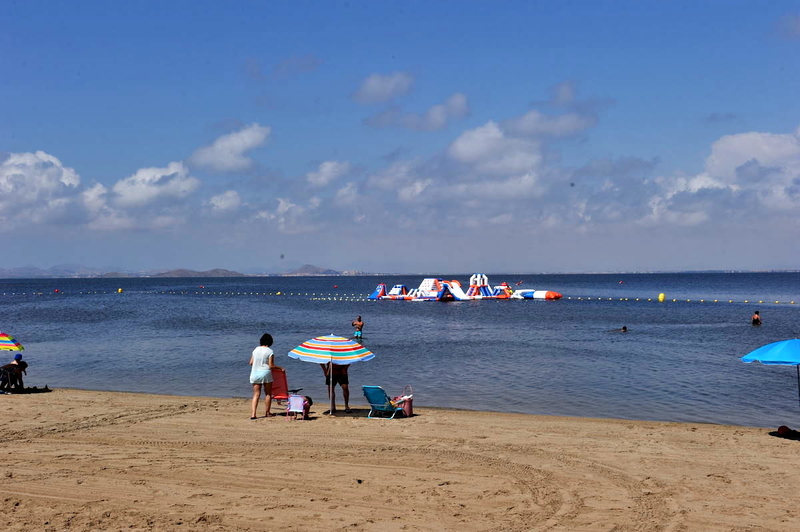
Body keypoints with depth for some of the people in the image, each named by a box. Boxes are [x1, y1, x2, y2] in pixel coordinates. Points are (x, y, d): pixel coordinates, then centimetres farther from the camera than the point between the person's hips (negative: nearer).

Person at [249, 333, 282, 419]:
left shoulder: (255, 350, 7)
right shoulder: (270, 351, -7)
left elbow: (251, 363, 10)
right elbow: (271, 365, -10)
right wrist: (280, 368, 4)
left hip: (255, 373, 4)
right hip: (265, 373, -4)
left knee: (256, 394, 4)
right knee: (268, 394, 11)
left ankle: (253, 414, -9)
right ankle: (267, 413, 15)